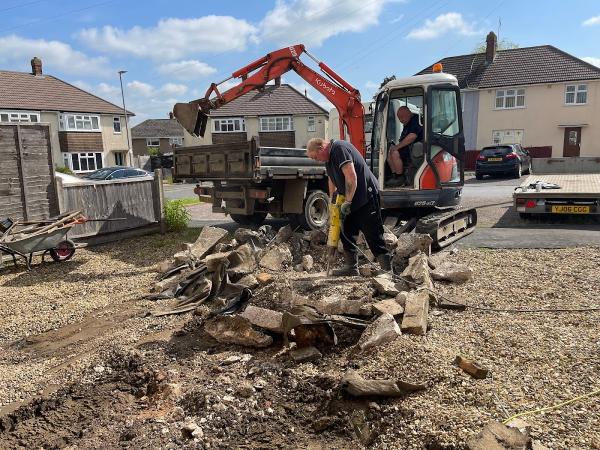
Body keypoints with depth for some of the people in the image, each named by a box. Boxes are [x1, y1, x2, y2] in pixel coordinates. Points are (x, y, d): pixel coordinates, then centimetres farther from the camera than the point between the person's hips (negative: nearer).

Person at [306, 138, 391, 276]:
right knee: (347, 233, 10)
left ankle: (387, 269, -2)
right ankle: (351, 267, 16)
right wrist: (332, 201, 16)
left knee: (373, 235, -8)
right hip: (352, 200, 10)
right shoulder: (329, 157, 14)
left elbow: (351, 176, -26)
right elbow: (332, 179, 22)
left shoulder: (340, 149, -18)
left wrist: (347, 202, -22)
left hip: (367, 196, -10)